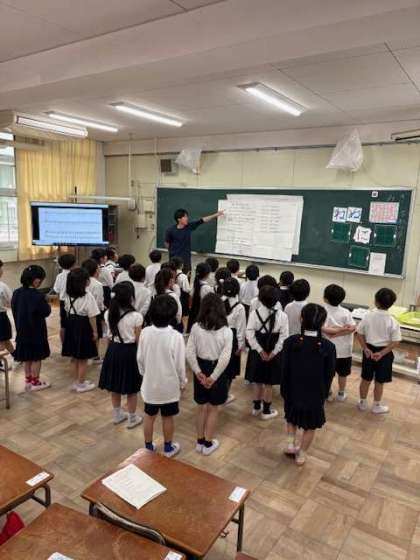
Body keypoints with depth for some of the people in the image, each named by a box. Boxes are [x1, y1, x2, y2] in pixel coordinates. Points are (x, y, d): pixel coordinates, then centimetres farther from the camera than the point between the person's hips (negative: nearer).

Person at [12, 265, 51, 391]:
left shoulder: (17, 293, 0)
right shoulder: (37, 296, -23)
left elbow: (14, 310, 9)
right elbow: (46, 312, -16)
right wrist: (47, 304, 2)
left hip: (22, 330, 7)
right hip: (36, 330, -7)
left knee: (27, 357, 18)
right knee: (36, 357, 8)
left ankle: (28, 381, 28)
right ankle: (35, 382, 17)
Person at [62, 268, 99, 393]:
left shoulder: (68, 295, 2)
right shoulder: (88, 296, -18)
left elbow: (67, 311, 9)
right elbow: (91, 316, -16)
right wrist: (95, 331, -7)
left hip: (71, 325, 7)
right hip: (83, 326, -7)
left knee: (74, 357, 17)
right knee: (83, 358, 7)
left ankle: (76, 382, 30)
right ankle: (81, 384, 17)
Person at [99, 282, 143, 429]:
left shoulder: (108, 314, -5)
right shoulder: (136, 316, -20)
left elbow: (109, 335, 5)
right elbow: (138, 340, -12)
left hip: (113, 350, 5)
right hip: (129, 351, -5)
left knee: (115, 387, 19)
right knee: (131, 389, 11)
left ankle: (117, 415, 37)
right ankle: (132, 419, 26)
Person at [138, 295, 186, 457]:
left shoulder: (145, 332, -13)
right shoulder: (176, 336, -23)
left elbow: (140, 359, -2)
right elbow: (180, 365, -15)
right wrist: (182, 382, 3)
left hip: (150, 383, 3)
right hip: (169, 385, -3)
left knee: (149, 416, 20)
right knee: (168, 417, 16)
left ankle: (148, 446, 36)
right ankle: (168, 448, 33)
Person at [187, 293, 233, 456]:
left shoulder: (196, 328, -10)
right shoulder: (226, 331, -15)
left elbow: (189, 353, -11)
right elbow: (225, 358, -20)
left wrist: (198, 372, -6)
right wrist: (213, 377, -14)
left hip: (201, 369, 2)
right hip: (217, 370, -2)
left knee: (201, 407, 19)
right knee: (213, 408, 16)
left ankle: (200, 442, 33)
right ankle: (208, 444, 28)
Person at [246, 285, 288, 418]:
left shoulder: (255, 313, -11)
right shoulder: (282, 315, -12)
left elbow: (250, 334, -13)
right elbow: (283, 337, -13)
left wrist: (260, 351, -10)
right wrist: (273, 352, -10)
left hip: (258, 352, 1)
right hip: (273, 353, -1)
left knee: (258, 382, 20)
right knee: (269, 384, 13)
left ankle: (256, 408, 35)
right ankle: (266, 411, 26)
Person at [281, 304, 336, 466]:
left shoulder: (290, 342, -18)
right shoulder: (328, 347, -20)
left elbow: (284, 370, -9)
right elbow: (329, 375, -8)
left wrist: (284, 391, 5)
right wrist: (324, 394, 8)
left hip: (293, 392, 1)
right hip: (315, 395, -1)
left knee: (292, 417, 31)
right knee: (310, 426, 22)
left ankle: (290, 442, 24)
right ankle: (301, 454, 34)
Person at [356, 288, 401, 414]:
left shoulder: (368, 316, -10)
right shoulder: (392, 321, -15)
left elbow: (360, 334, -6)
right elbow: (395, 342, -15)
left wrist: (366, 349, -5)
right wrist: (381, 353, -14)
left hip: (369, 351, 2)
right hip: (384, 353, -2)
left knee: (366, 379, 16)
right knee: (379, 382, 13)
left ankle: (362, 403, 32)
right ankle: (377, 406, 29)